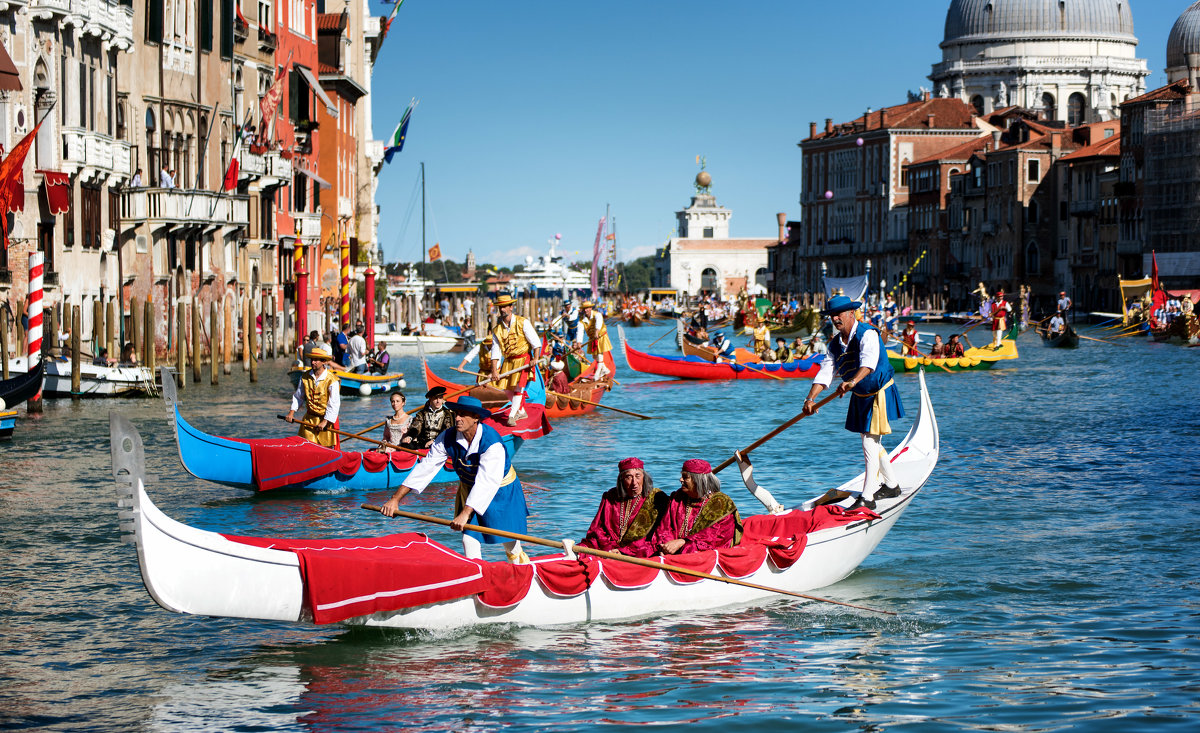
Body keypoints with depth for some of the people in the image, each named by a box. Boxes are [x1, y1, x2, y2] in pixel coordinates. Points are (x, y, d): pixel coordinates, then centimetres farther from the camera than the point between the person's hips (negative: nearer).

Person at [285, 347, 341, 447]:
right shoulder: (305, 377, 1)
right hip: (309, 419, 4)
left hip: (327, 419, -4)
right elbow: (298, 397, 13)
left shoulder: (331, 380, -14)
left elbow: (334, 404, -15)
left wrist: (325, 422, -18)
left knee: (327, 449, 0)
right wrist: (291, 412, 2)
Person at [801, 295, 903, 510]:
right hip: (860, 396, 9)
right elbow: (825, 371, -6)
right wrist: (811, 398, -21)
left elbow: (869, 361, -41)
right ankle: (892, 485, 37)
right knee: (872, 444, 19)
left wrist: (852, 381, -59)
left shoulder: (867, 334, -22)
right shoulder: (835, 343, 2)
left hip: (880, 394, -9)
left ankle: (867, 498, -6)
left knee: (870, 444, -11)